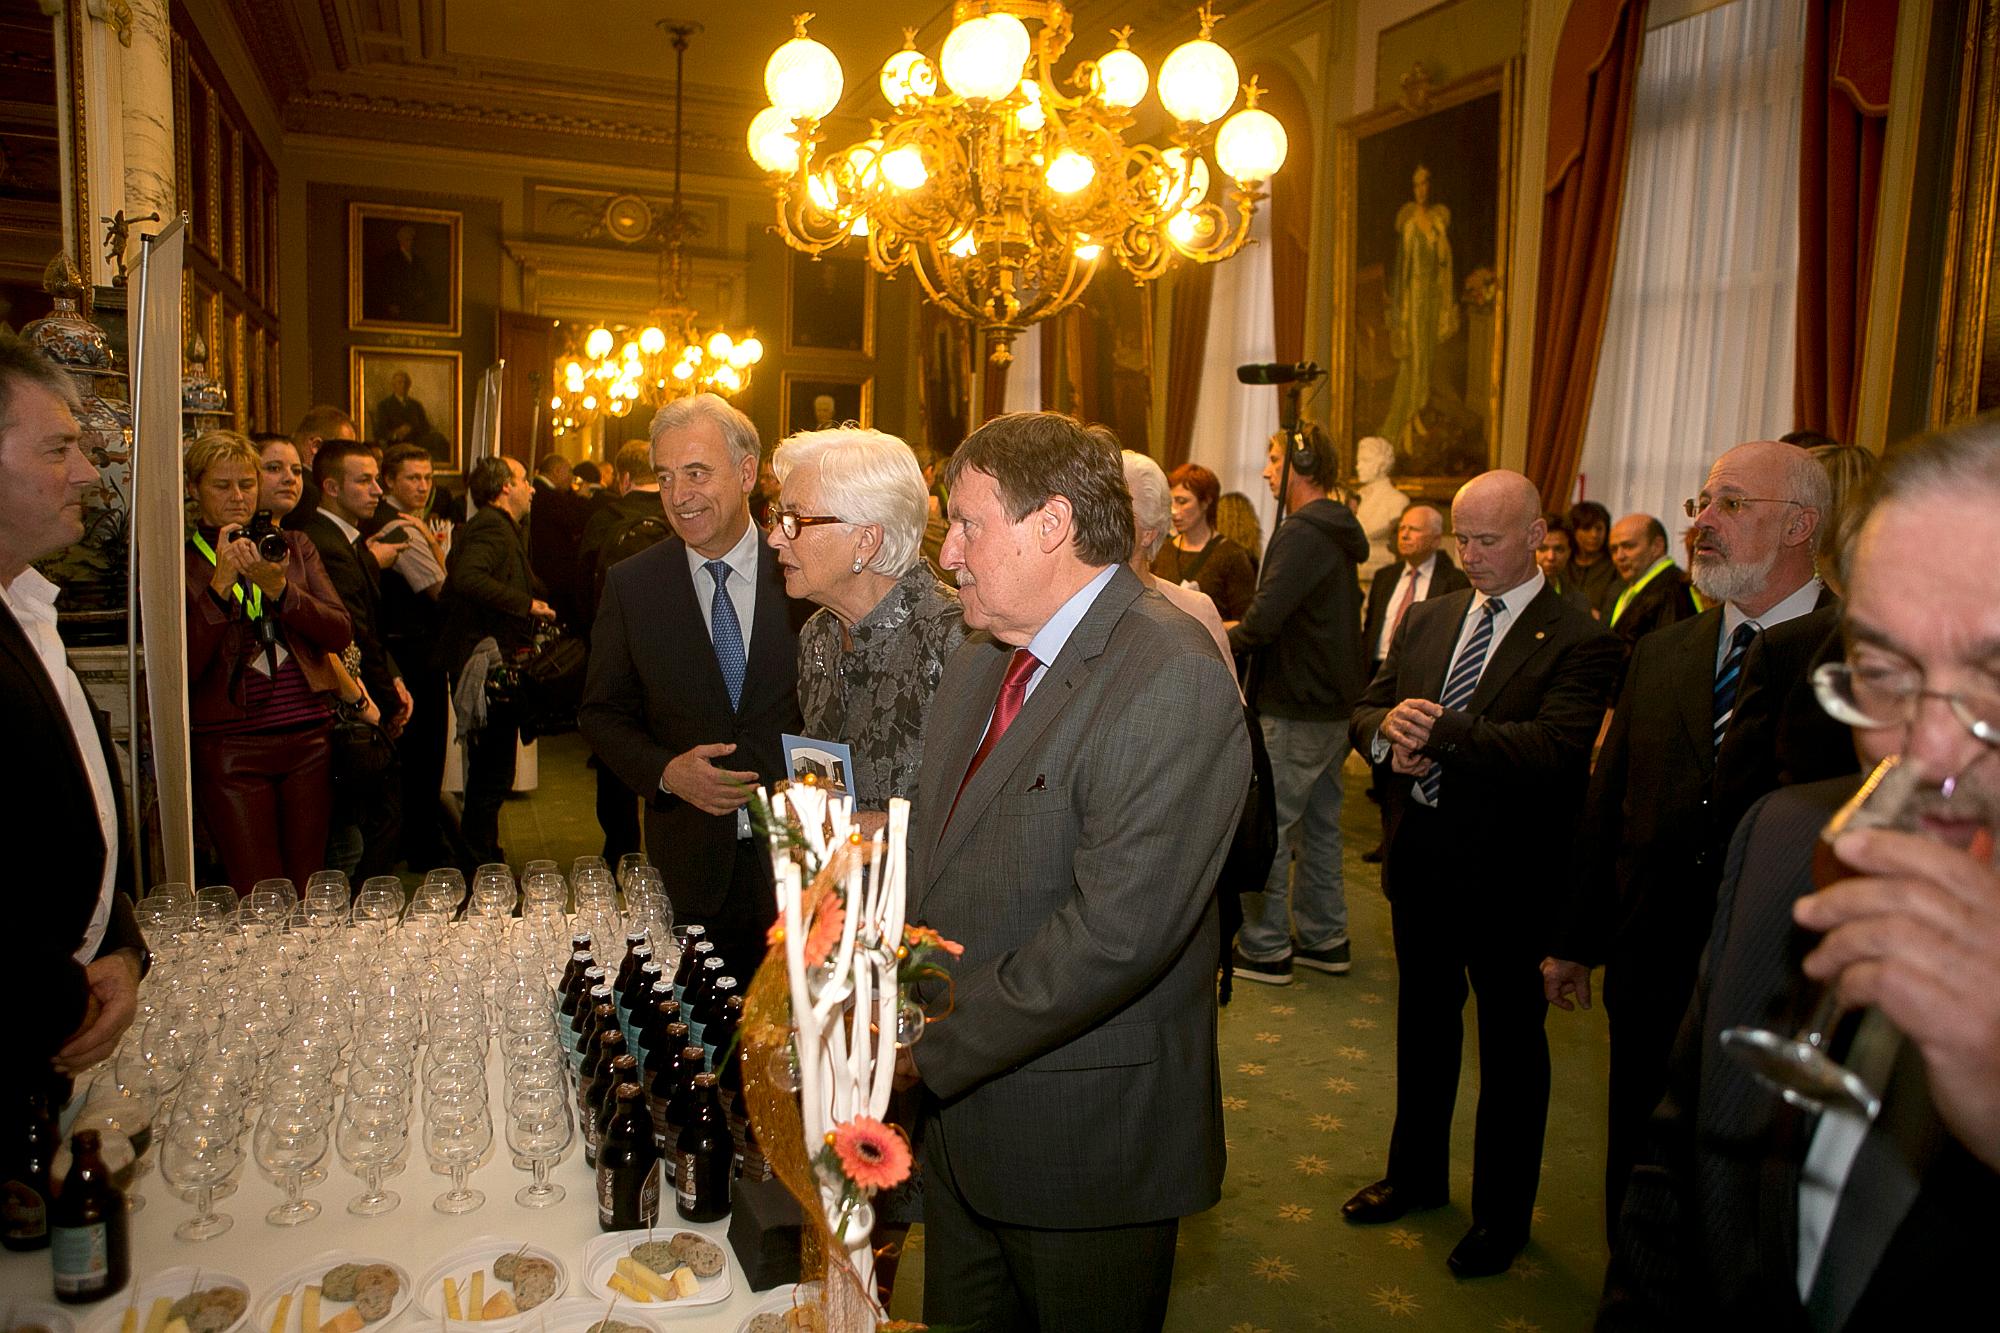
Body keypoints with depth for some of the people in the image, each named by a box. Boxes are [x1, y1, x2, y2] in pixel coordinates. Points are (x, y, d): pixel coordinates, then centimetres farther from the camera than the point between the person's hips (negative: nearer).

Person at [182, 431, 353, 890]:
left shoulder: (293, 545, 12)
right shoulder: (181, 561, 3)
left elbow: (340, 633, 1)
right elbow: (183, 666, -8)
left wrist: (279, 588, -14)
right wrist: (220, 585, -16)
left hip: (308, 739, 3)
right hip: (229, 745, -3)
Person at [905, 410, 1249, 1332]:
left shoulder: (1171, 679, -23)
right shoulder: (980, 661, 6)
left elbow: (1117, 930, -29)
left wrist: (930, 1042, -20)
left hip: (1083, 1139, -7)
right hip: (959, 1106, 8)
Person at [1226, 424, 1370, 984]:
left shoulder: (1301, 532, -18)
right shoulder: (1338, 533, 14)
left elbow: (1264, 620, -26)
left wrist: (1225, 640, -6)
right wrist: (1241, 630, 11)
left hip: (1293, 710, -10)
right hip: (1333, 704, 10)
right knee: (1319, 823, 16)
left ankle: (1264, 948, 8)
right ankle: (1324, 939, 26)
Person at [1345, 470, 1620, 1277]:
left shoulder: (1577, 642, -13)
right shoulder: (1427, 619, 7)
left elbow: (1556, 748, -27)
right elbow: (1365, 709, 6)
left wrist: (1437, 729, -30)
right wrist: (1388, 731, -17)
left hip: (1508, 877, -6)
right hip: (1421, 862, 6)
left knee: (1511, 1045, 13)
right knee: (1424, 1023, 22)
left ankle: (1502, 1214, 32)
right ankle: (1417, 1173, 43)